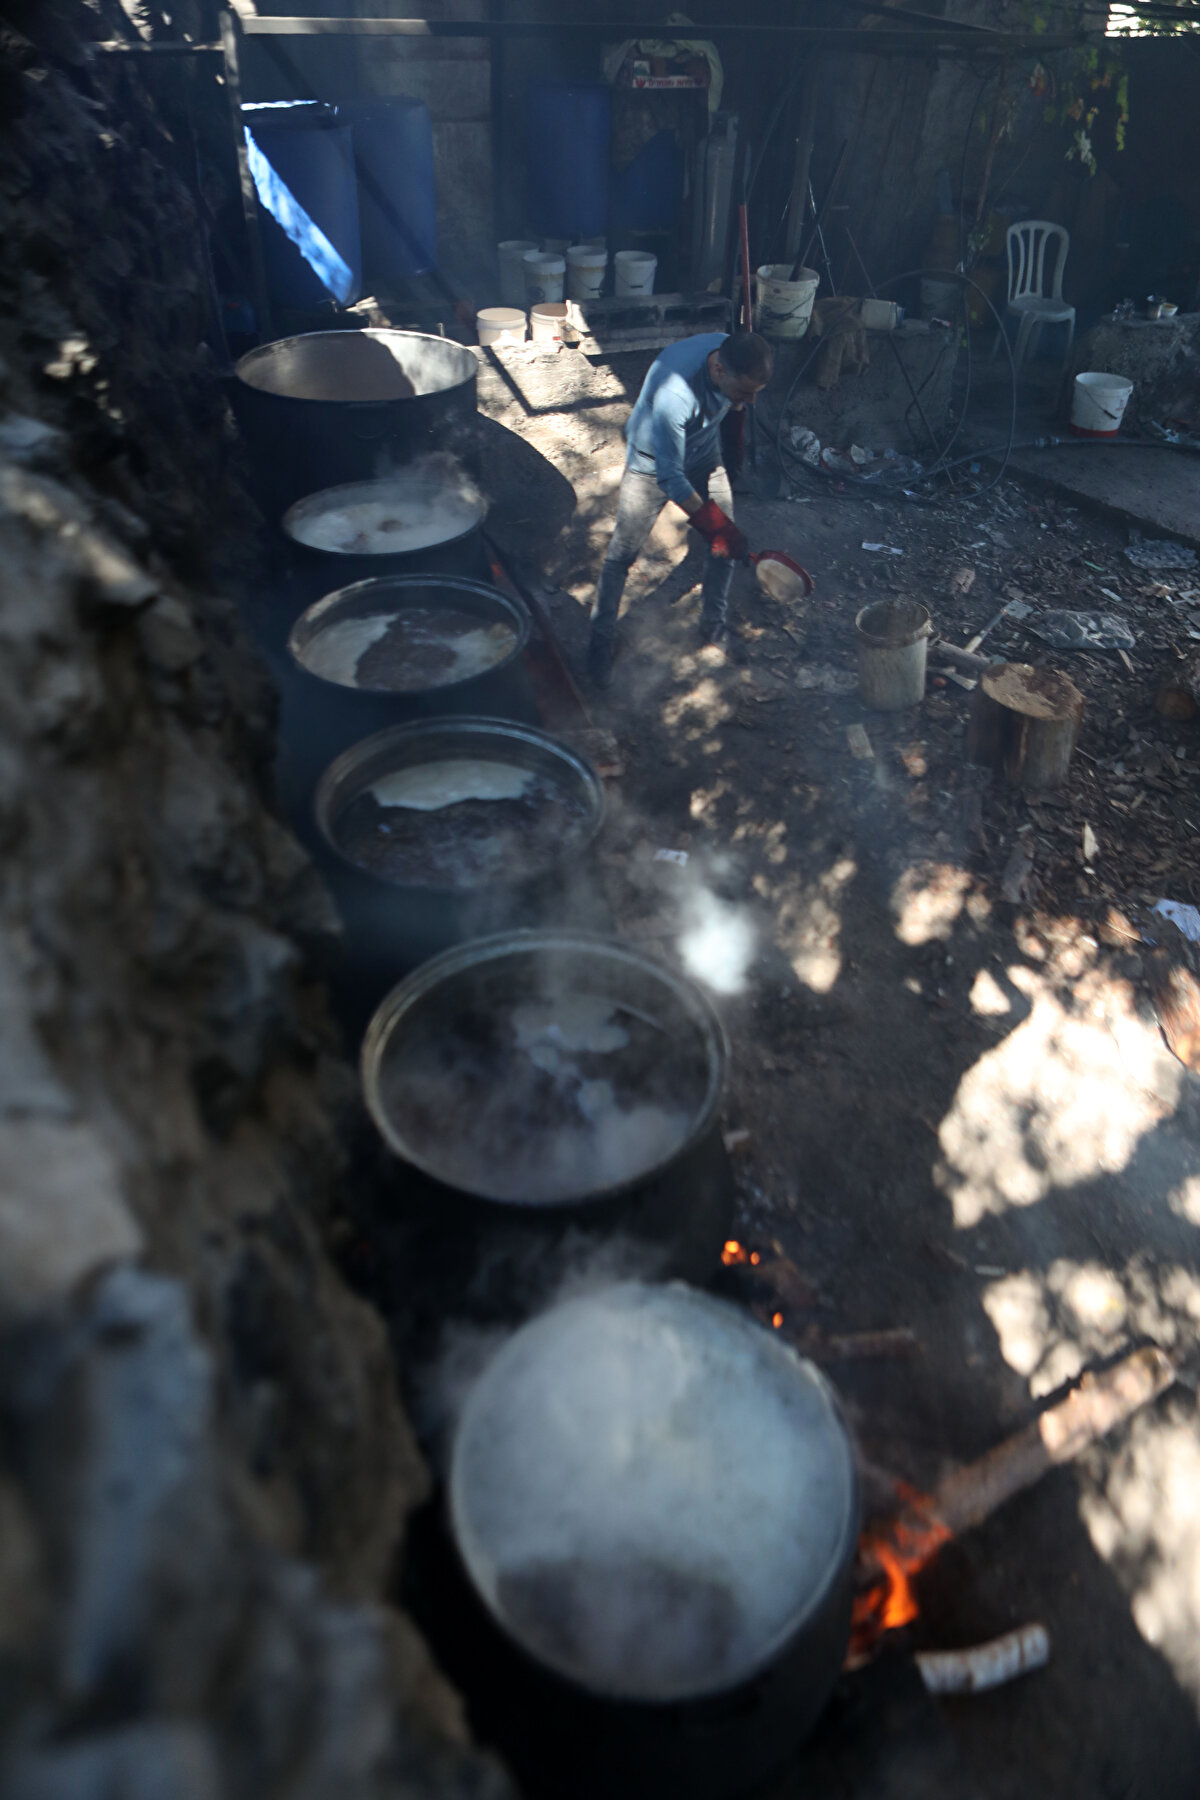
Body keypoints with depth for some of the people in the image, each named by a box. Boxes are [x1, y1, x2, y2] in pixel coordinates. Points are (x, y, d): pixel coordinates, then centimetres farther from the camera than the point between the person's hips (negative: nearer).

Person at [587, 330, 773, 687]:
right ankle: (602, 638, 16)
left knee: (727, 545, 5)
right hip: (654, 463, -6)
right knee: (622, 554, -1)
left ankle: (714, 627, 25)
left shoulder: (731, 351, -21)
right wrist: (714, 525, -36)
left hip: (705, 458, 6)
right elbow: (670, 477, -37)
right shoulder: (674, 393, -42)